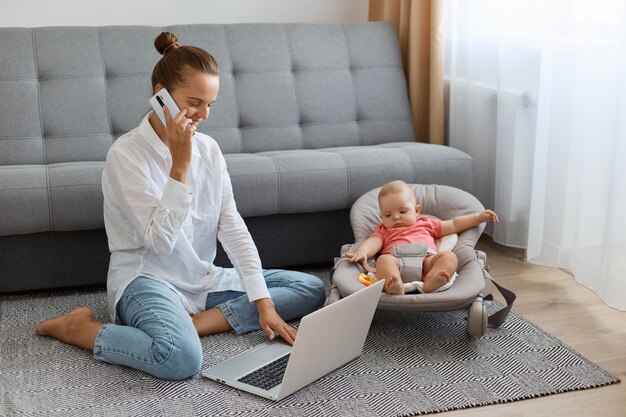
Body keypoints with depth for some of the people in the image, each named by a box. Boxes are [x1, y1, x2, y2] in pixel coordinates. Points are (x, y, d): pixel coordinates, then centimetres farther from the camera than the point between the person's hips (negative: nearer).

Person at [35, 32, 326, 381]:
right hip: (147, 280, -7)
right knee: (182, 358, -38)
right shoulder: (126, 154, -14)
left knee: (312, 289, -1)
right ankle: (79, 328, -10)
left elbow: (233, 228, 0)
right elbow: (160, 240, -21)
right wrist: (180, 163, -26)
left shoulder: (208, 148, 4)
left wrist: (263, 302, -8)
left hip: (203, 278, 7)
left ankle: (194, 322, -12)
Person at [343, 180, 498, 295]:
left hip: (426, 259, 2)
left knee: (449, 256, -26)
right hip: (397, 262, -2)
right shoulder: (383, 230, 34)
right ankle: (395, 286, -64)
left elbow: (454, 224, 39)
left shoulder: (425, 224, 40)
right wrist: (361, 252, -10)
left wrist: (479, 217, 29)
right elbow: (373, 242, 13)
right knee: (383, 259, -33)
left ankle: (431, 281, -56)